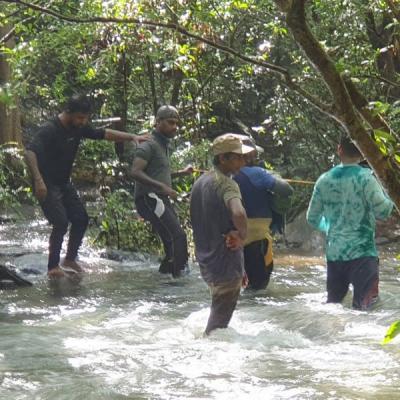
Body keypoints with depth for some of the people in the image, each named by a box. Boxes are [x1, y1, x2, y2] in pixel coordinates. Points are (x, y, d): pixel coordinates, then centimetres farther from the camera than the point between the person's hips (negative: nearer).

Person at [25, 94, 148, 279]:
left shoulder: (79, 128, 1)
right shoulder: (49, 130, -23)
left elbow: (104, 134, 11)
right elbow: (29, 153, -34)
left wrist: (132, 137, 3)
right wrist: (38, 180, -43)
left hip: (64, 183, 8)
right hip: (47, 186, -8)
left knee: (80, 219, 7)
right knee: (61, 223, -18)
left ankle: (70, 259, 23)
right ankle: (53, 267, -7)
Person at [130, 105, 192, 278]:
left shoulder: (164, 146, 22)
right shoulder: (149, 145, -8)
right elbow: (135, 172, -21)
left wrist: (181, 173, 22)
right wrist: (162, 187, -28)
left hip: (161, 200, 10)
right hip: (149, 198, -10)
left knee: (172, 243, 8)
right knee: (178, 237, -20)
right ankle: (177, 276, -23)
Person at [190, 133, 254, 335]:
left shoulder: (200, 182, 10)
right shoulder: (226, 184, -19)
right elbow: (238, 214, -38)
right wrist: (242, 236, -21)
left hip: (205, 262, 9)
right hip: (226, 264, -9)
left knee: (217, 314, 24)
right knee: (218, 323, 0)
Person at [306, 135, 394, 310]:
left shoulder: (324, 180, 5)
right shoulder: (365, 177, -10)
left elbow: (312, 218, 12)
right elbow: (383, 211, -15)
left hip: (333, 253, 5)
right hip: (361, 252, -5)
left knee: (333, 303, 16)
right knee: (364, 304, -10)